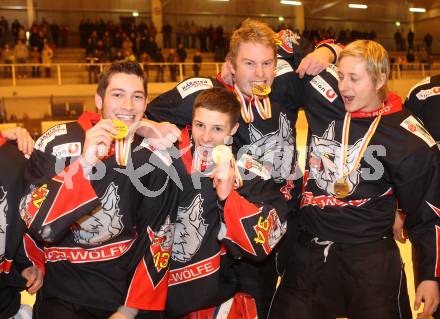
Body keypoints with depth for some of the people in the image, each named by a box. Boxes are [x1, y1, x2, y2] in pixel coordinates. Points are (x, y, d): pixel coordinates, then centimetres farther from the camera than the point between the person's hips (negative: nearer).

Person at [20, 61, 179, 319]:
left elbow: (159, 236, -1)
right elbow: (37, 225, -16)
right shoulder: (59, 143, -8)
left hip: (133, 283, 3)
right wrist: (84, 163, -26)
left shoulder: (154, 152, -3)